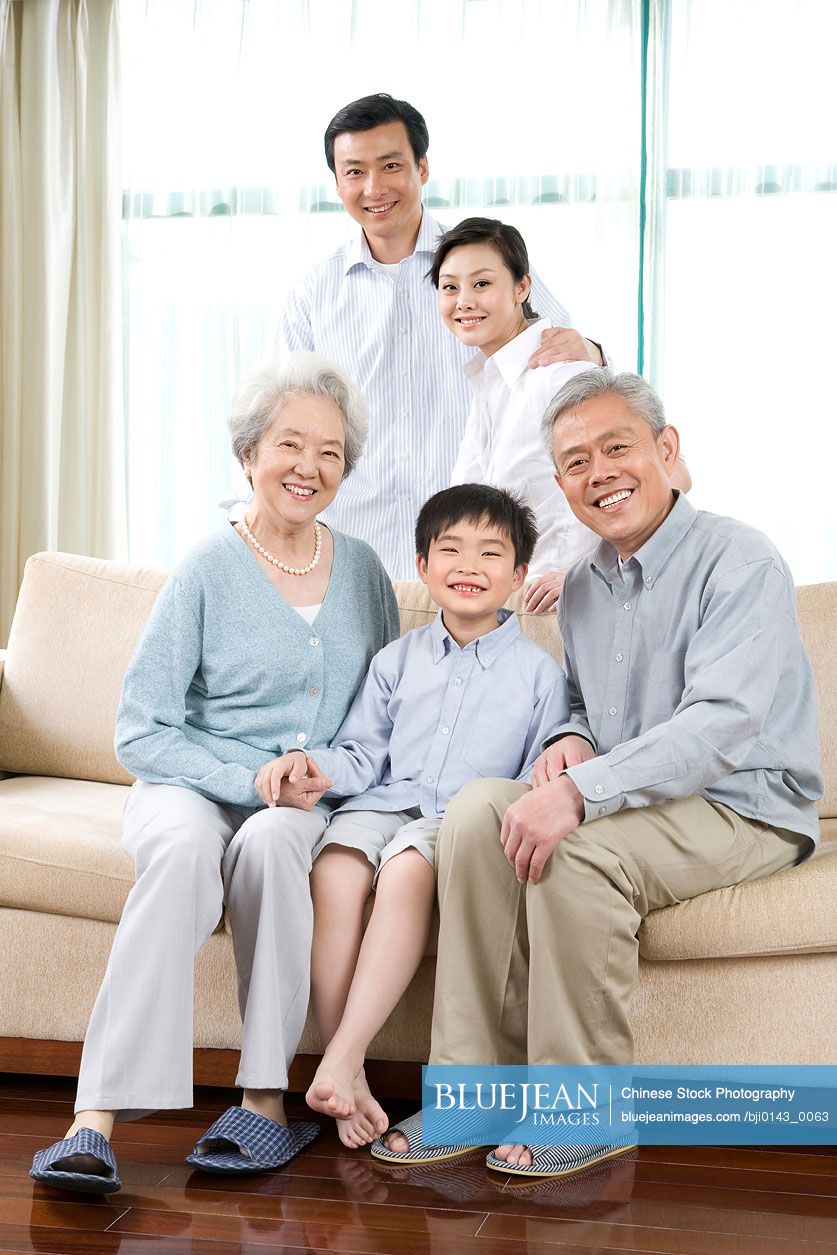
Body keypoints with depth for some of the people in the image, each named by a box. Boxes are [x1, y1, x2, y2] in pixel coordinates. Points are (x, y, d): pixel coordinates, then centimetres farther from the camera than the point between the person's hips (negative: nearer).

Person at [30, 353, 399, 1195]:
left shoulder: (361, 568, 10)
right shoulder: (207, 572, -3)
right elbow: (139, 732, -5)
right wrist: (254, 779, -16)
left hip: (313, 806, 2)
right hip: (190, 788, -2)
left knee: (268, 841, -34)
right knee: (186, 848, -37)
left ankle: (265, 1100, -28)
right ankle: (97, 1118, -38)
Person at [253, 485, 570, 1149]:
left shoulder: (539, 671, 10)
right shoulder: (398, 659, 19)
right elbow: (364, 754, 16)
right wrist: (315, 765, -5)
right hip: (384, 802, 3)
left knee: (407, 868, -36)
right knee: (335, 869, -30)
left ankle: (342, 1059, -36)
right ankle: (349, 1083, -28)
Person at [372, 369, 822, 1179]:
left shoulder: (740, 564, -13)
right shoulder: (583, 585, 12)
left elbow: (723, 723, -26)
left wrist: (581, 792, -36)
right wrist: (571, 739, -3)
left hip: (743, 811, -7)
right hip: (631, 803, 7)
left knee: (576, 846, -33)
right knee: (477, 808, -18)